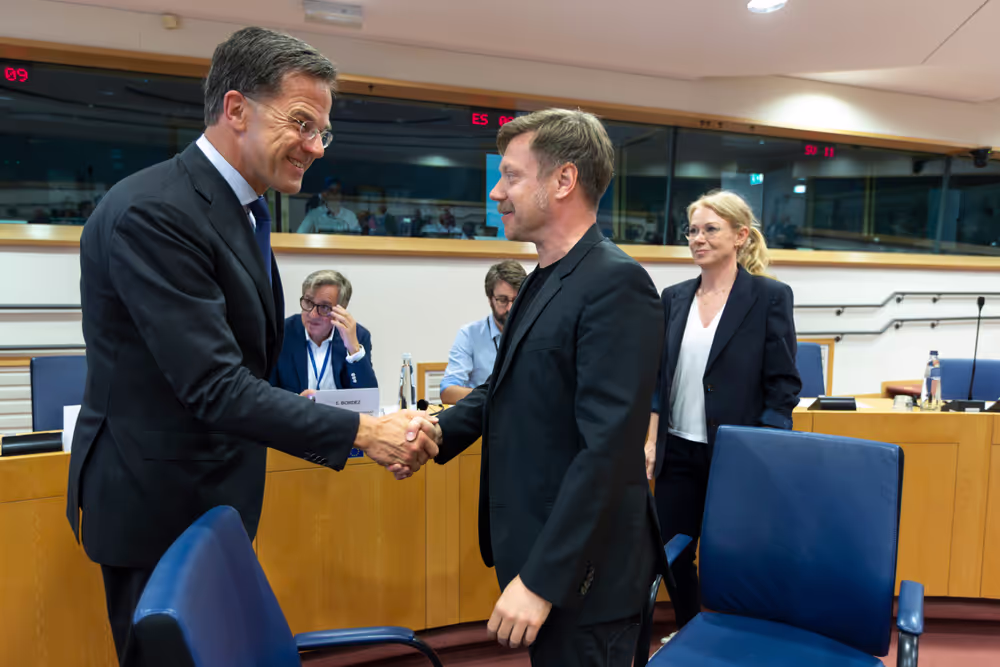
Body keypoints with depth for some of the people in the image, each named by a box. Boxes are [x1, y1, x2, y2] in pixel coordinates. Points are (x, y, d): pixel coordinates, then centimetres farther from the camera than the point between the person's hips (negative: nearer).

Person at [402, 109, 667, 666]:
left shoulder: (616, 283, -20)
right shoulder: (547, 279, 9)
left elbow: (607, 448, -25)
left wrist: (543, 580, -23)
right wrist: (442, 431, -1)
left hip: (579, 573, -8)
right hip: (533, 544, 9)